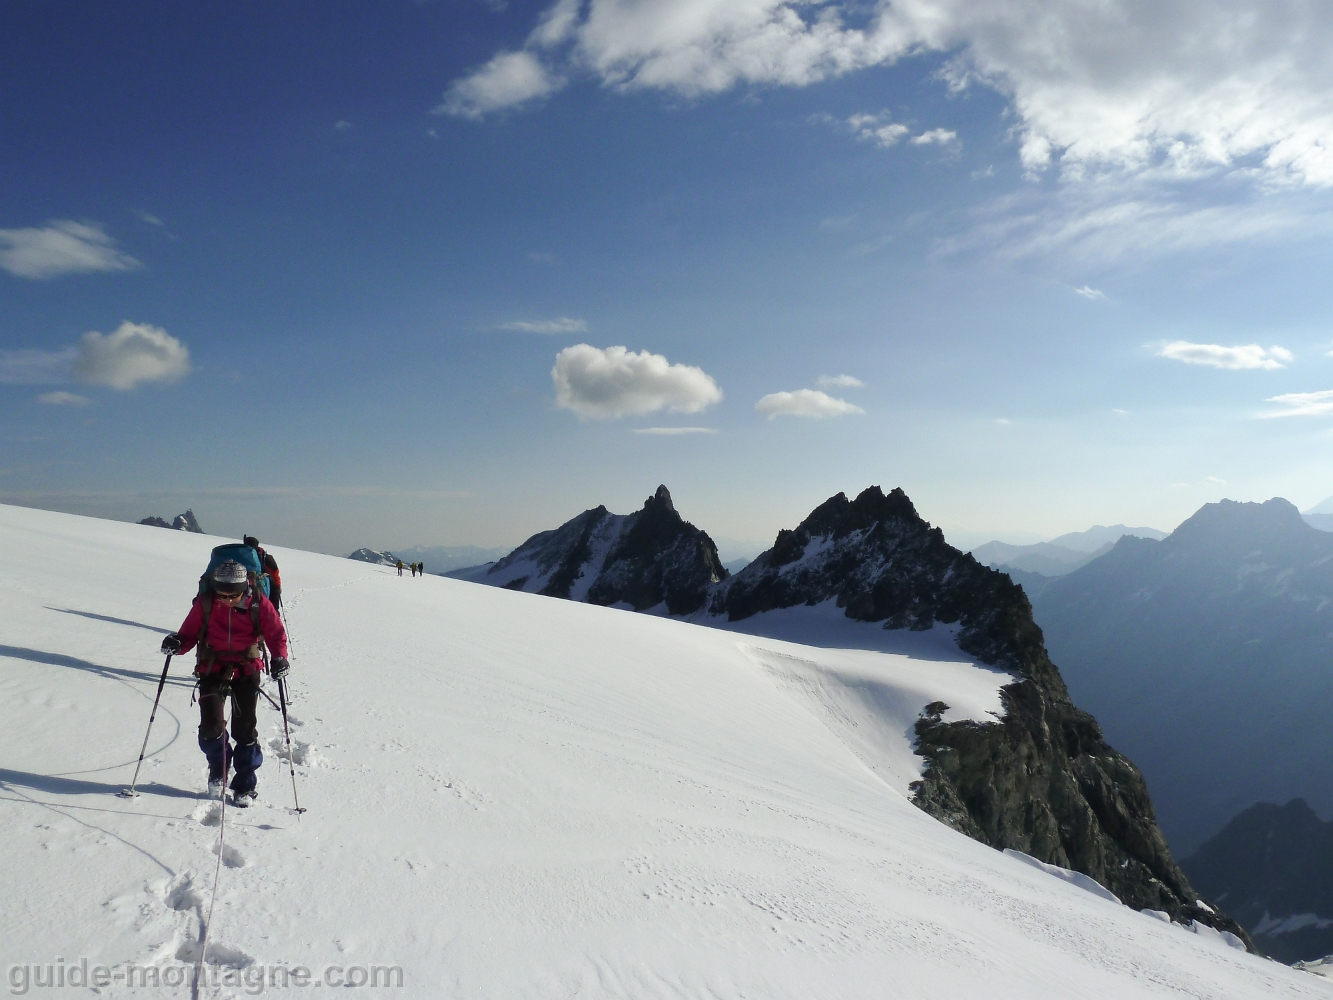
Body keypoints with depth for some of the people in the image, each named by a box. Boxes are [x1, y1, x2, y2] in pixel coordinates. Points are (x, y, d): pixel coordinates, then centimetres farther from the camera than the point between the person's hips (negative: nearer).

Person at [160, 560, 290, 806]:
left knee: (245, 730, 1)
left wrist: (280, 658, -24)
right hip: (212, 668, 1)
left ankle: (244, 787, 17)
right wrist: (178, 643, -24)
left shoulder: (259, 604, -13)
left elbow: (276, 634, -6)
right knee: (211, 726, -9)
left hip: (246, 670, -1)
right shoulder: (205, 602, -10)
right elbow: (190, 632, -1)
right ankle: (218, 770, 23)